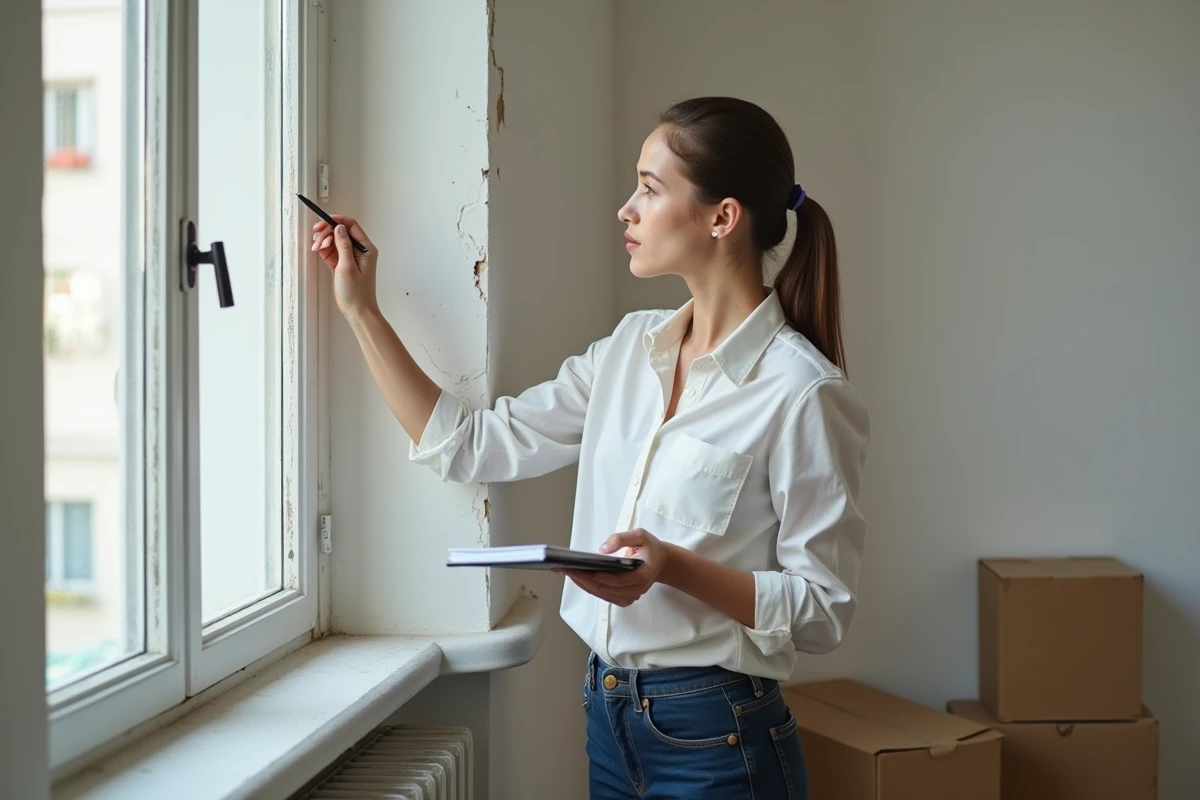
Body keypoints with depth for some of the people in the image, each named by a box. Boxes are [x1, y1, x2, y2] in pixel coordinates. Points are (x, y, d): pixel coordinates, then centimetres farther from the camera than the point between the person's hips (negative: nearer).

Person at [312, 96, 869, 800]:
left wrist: (674, 567, -27)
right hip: (609, 715, 6)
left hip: (714, 740, -6)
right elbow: (469, 445, 6)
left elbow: (824, 610, -14)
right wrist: (361, 311, 5)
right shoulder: (629, 349, 5)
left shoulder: (803, 393, -16)